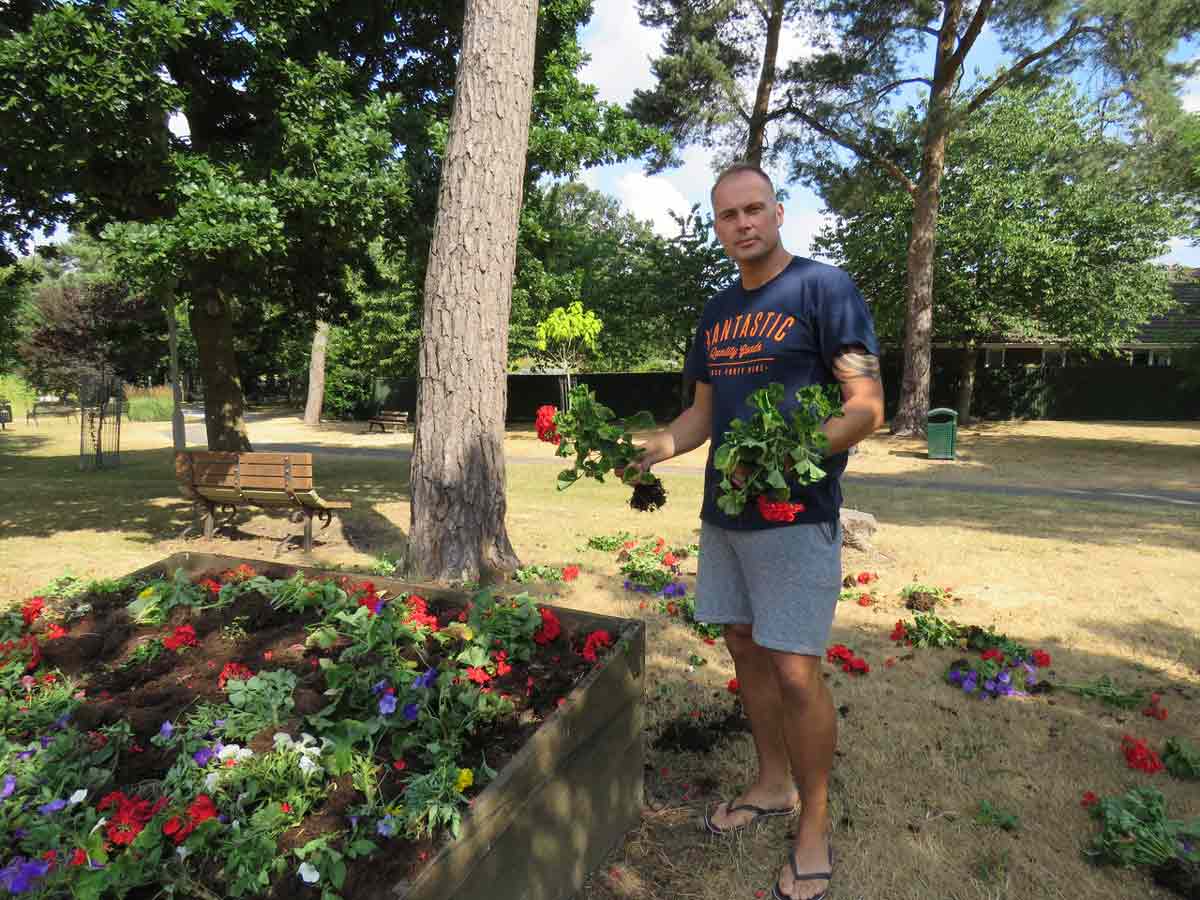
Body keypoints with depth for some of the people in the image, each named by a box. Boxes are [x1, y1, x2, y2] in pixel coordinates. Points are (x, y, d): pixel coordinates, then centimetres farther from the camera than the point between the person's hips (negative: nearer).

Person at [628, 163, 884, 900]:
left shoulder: (823, 287, -7)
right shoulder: (717, 312, 14)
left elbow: (867, 406, -12)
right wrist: (658, 446, -1)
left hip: (796, 514, -7)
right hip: (723, 513, 7)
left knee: (795, 671, -4)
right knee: (746, 648, 14)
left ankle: (815, 829, 16)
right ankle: (773, 784, 34)